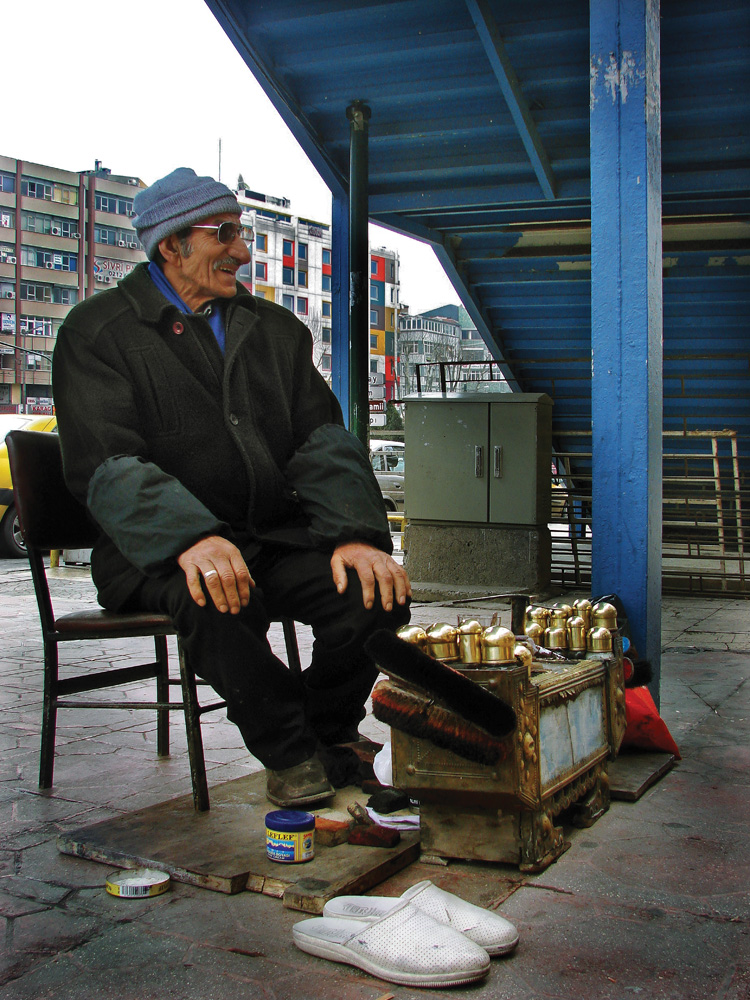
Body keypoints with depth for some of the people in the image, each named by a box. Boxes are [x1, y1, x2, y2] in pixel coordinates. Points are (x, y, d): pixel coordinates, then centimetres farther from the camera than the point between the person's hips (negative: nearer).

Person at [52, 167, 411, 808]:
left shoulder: (275, 329, 17)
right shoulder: (98, 331, 1)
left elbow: (322, 441, 7)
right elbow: (105, 464, -13)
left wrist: (355, 533, -14)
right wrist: (192, 537, -33)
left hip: (274, 538, 5)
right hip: (160, 552, -4)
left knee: (377, 588, -21)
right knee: (218, 602, -37)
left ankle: (331, 731, 6)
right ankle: (287, 752, -11)